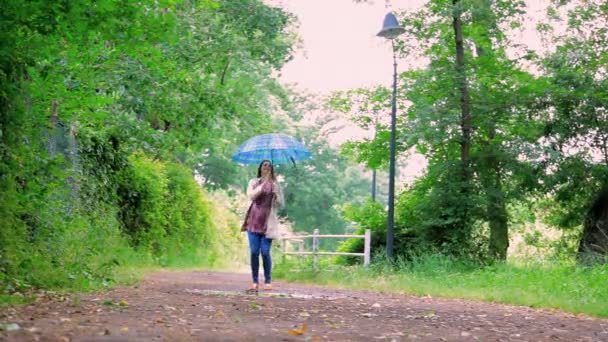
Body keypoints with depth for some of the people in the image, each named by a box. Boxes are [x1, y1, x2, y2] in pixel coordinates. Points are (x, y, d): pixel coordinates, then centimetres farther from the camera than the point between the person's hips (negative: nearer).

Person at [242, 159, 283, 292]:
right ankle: (255, 282, 5)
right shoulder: (254, 182, 8)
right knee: (254, 252, -2)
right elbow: (251, 195, -11)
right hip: (254, 221, 0)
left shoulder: (274, 184, 11)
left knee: (265, 252, -6)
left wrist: (275, 191, -9)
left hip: (268, 223, 0)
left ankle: (268, 281, 4)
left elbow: (280, 203, 6)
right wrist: (263, 184, -18)